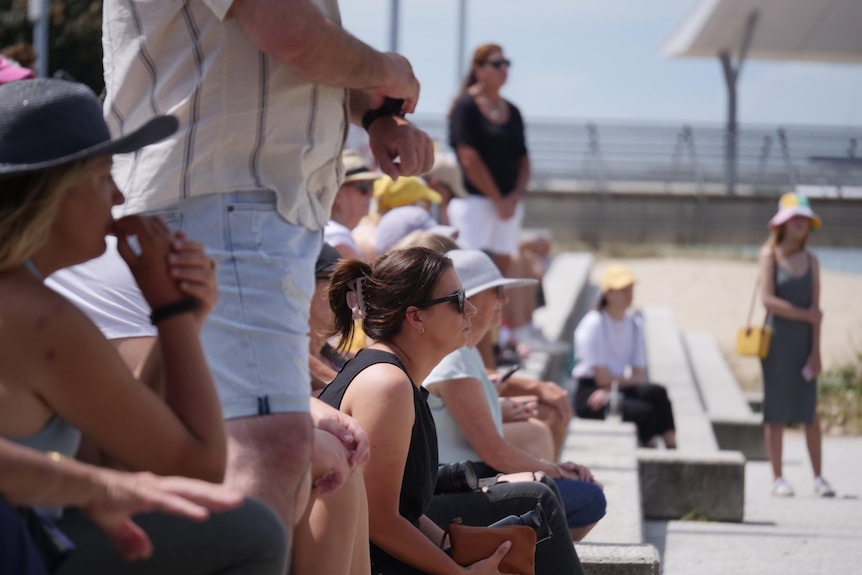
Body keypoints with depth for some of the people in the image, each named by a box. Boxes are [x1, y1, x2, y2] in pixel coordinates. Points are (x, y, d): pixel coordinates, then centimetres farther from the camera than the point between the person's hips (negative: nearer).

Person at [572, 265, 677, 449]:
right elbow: (603, 378, -13)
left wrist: (611, 387, -14)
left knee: (657, 393, -25)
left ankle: (671, 447, -27)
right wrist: (628, 381, 3)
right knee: (643, 411, -29)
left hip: (616, 389, 6)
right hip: (590, 394, -6)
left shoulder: (634, 326, 11)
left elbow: (640, 376, 3)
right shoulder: (593, 324, -10)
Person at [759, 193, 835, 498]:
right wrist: (805, 314, -8)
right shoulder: (770, 255, -3)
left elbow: (815, 309, 3)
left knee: (810, 410, 3)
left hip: (804, 341, 3)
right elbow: (768, 299, -12)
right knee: (776, 411, 1)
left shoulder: (811, 261, 8)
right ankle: (778, 478, 7)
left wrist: (815, 351, -4)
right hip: (777, 339, -3)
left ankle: (819, 478, 8)